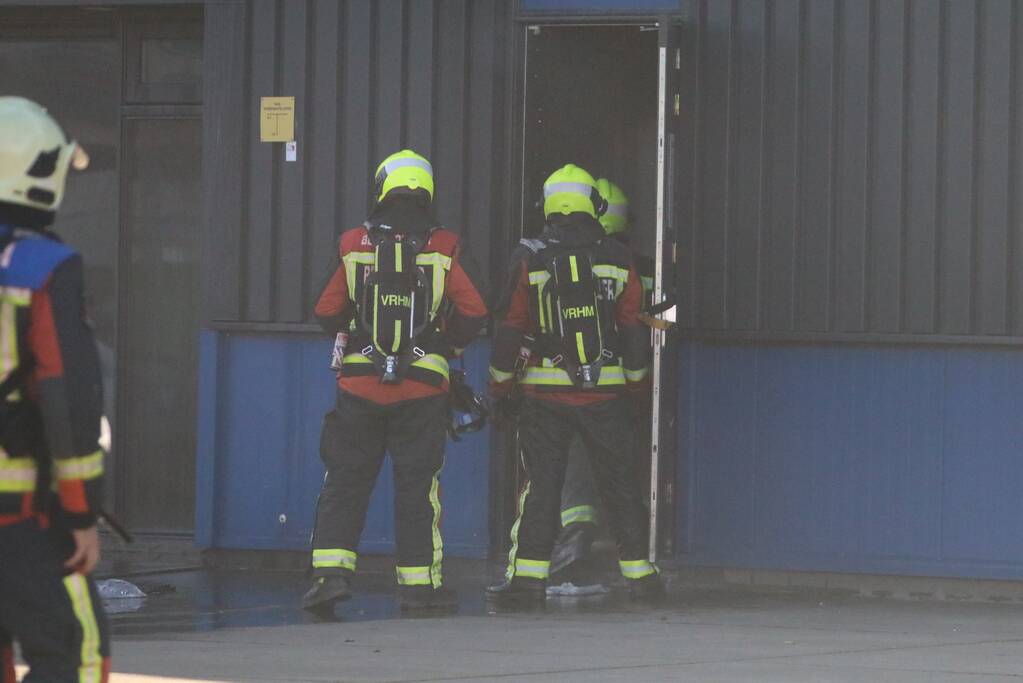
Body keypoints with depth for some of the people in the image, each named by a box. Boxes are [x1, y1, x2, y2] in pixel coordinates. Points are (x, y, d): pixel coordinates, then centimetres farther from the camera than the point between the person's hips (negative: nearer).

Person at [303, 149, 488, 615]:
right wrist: (447, 343, 15)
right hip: (422, 388, 0)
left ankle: (331, 572, -5)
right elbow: (473, 313, -4)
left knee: (345, 482, 6)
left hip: (360, 382, 0)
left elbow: (326, 313, 2)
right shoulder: (445, 249, -3)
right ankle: (419, 582, 8)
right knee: (418, 486, 6)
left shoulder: (354, 246, -1)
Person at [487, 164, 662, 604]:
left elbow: (510, 329, 0)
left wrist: (499, 387, 11)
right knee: (619, 483, 9)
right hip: (605, 392, 1)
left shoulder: (531, 260, -3)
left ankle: (528, 574, -3)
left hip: (546, 392, -1)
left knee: (540, 484, 2)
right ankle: (639, 572, 13)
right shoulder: (618, 260, 2)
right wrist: (635, 379, 22)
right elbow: (634, 329, 8)